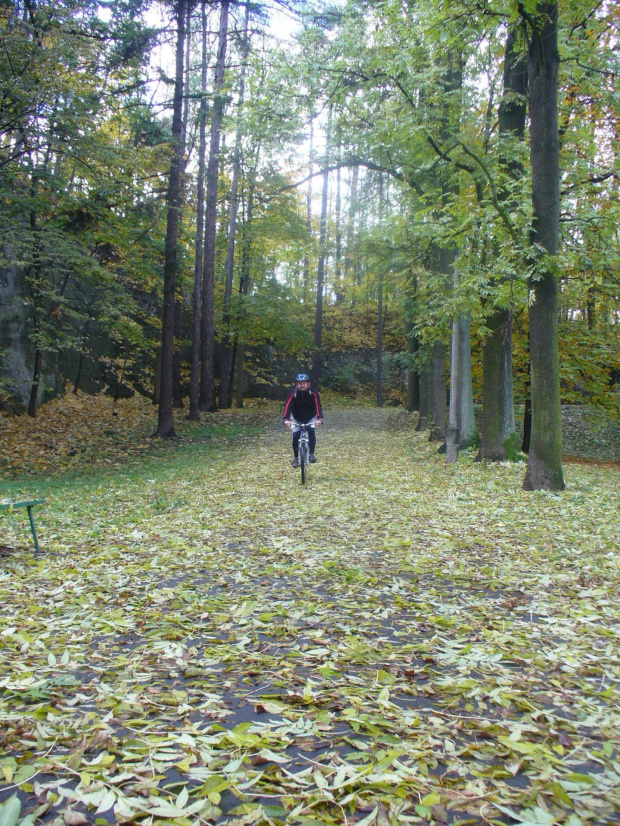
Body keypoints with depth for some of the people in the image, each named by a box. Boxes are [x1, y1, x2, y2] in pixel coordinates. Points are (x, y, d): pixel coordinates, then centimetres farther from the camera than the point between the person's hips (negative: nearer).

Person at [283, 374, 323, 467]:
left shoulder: (313, 393, -24)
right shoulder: (293, 393, -24)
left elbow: (318, 406, -34)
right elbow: (287, 406, -34)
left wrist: (319, 419, -51)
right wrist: (286, 419, -51)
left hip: (311, 418, 0)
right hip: (296, 418, 0)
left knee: (311, 432, -24)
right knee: (295, 436, -13)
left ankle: (312, 454, -10)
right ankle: (295, 457, 5)